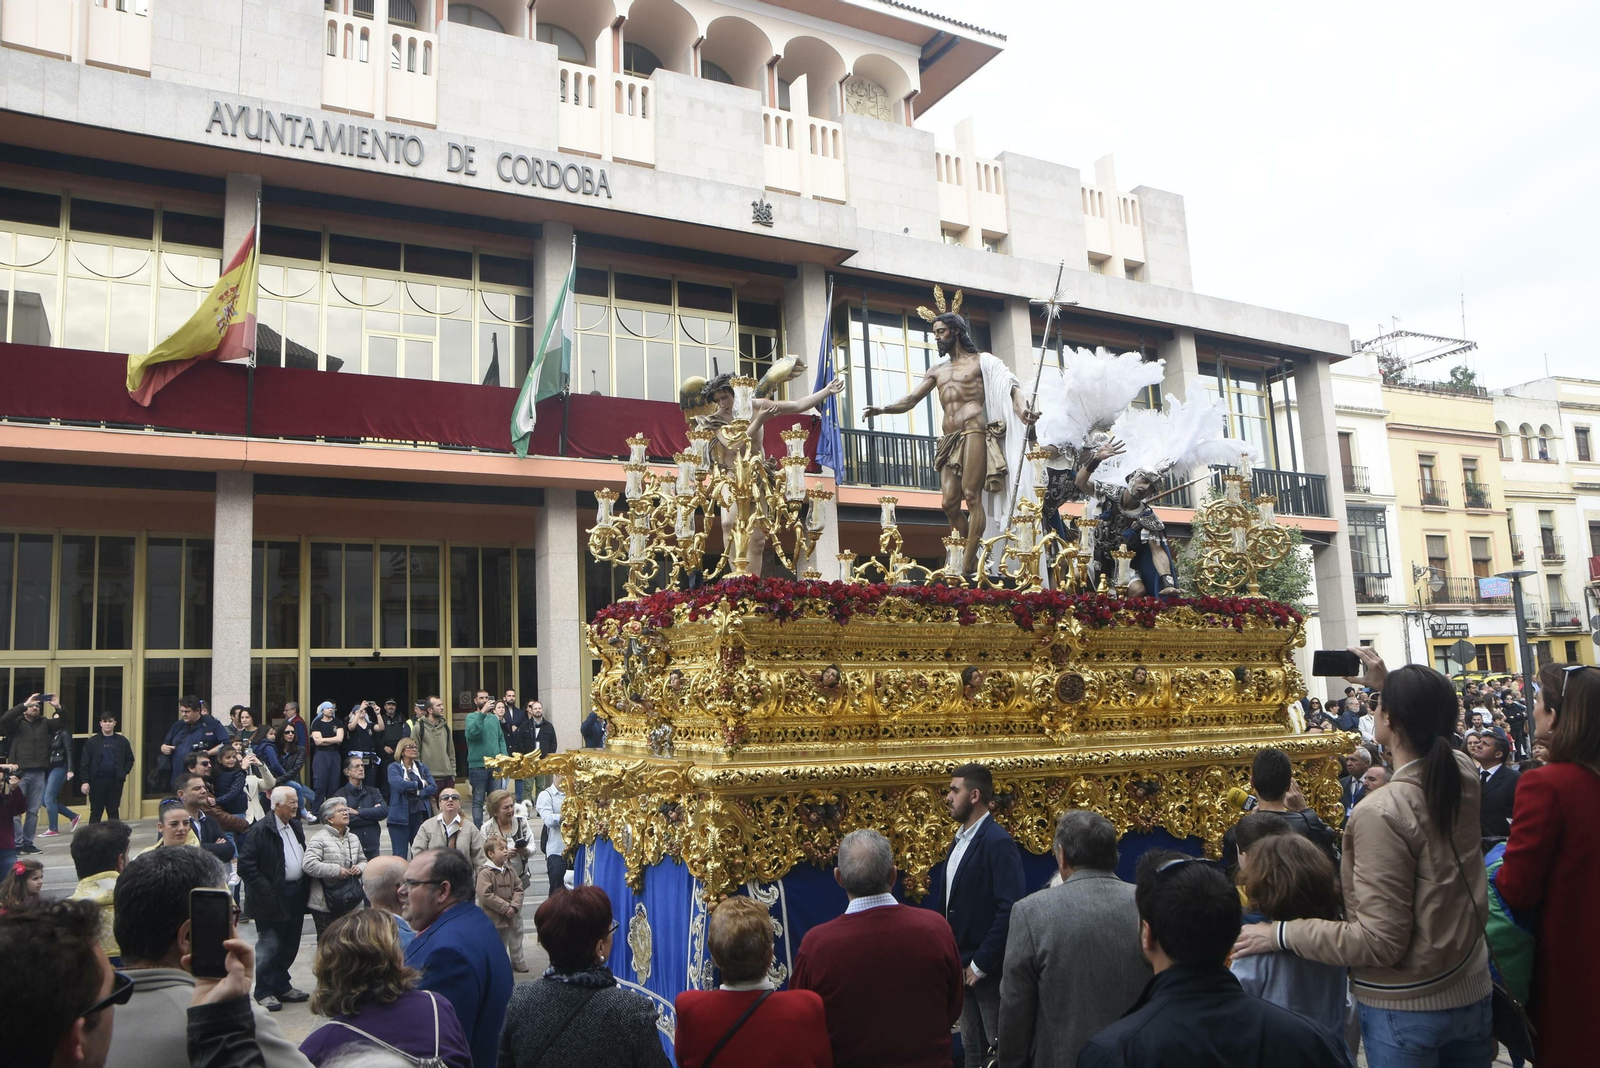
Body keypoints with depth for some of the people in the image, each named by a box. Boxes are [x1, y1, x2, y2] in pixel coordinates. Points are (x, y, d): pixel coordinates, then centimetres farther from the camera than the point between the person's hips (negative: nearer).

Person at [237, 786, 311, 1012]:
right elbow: (246, 865, -17)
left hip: (296, 895, 7)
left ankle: (281, 986, 28)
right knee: (270, 946, 2)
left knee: (290, 945, 14)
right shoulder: (260, 830, -14)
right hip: (274, 897, -7)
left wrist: (304, 887, 8)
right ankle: (264, 992, 14)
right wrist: (266, 891, -19)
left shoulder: (295, 826, 11)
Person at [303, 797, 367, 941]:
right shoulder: (319, 839, -10)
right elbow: (308, 864, -21)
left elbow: (362, 860, 22)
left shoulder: (353, 839, 12)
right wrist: (336, 870, -22)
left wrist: (360, 867, -2)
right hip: (325, 903, -6)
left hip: (349, 901, 6)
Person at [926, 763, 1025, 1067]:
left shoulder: (998, 842, -17)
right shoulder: (960, 840, 10)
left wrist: (982, 963, -20)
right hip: (962, 963, 8)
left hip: (986, 966, -8)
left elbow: (1009, 909, -23)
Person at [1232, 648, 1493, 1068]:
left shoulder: (1381, 813, -28)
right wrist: (1388, 686, 20)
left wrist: (1280, 933, -18)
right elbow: (1428, 735, 21)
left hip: (1405, 1010, -6)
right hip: (1472, 993, 7)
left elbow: (1380, 942, -25)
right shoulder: (1464, 774, -7)